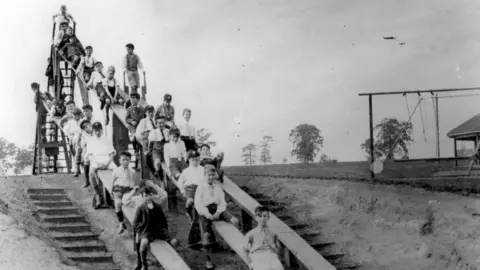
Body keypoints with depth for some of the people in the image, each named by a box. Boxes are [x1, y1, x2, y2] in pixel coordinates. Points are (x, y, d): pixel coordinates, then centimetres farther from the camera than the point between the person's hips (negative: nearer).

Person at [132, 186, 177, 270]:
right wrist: (137, 233, -3)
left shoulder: (158, 207, 7)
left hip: (159, 230, 4)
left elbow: (163, 219, 18)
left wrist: (165, 231, 14)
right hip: (146, 231, -3)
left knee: (173, 241, -13)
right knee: (143, 243, -36)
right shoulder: (140, 208, -2)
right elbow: (135, 223, 4)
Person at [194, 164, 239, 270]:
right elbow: (198, 204, -1)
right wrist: (207, 214, -14)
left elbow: (222, 202, 10)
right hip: (205, 210, -3)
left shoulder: (218, 188, 20)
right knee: (206, 234, -18)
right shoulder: (200, 187, 9)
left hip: (217, 209, 3)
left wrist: (218, 212, -11)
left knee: (235, 221, -21)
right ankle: (208, 260, -3)